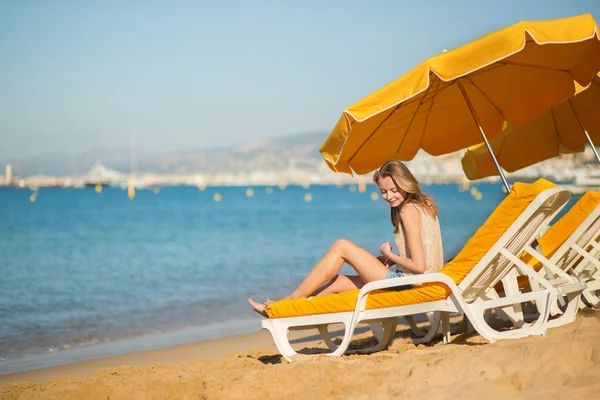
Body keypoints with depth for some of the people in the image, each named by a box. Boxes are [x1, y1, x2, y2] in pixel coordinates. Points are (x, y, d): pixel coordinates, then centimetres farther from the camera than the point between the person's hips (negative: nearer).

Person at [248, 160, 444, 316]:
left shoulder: (409, 210, -14)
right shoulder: (423, 205, 14)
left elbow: (419, 266, -22)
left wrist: (388, 254, -6)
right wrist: (389, 260, 3)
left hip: (405, 283, -10)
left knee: (342, 246, -5)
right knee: (336, 282, 14)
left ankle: (292, 299, 0)